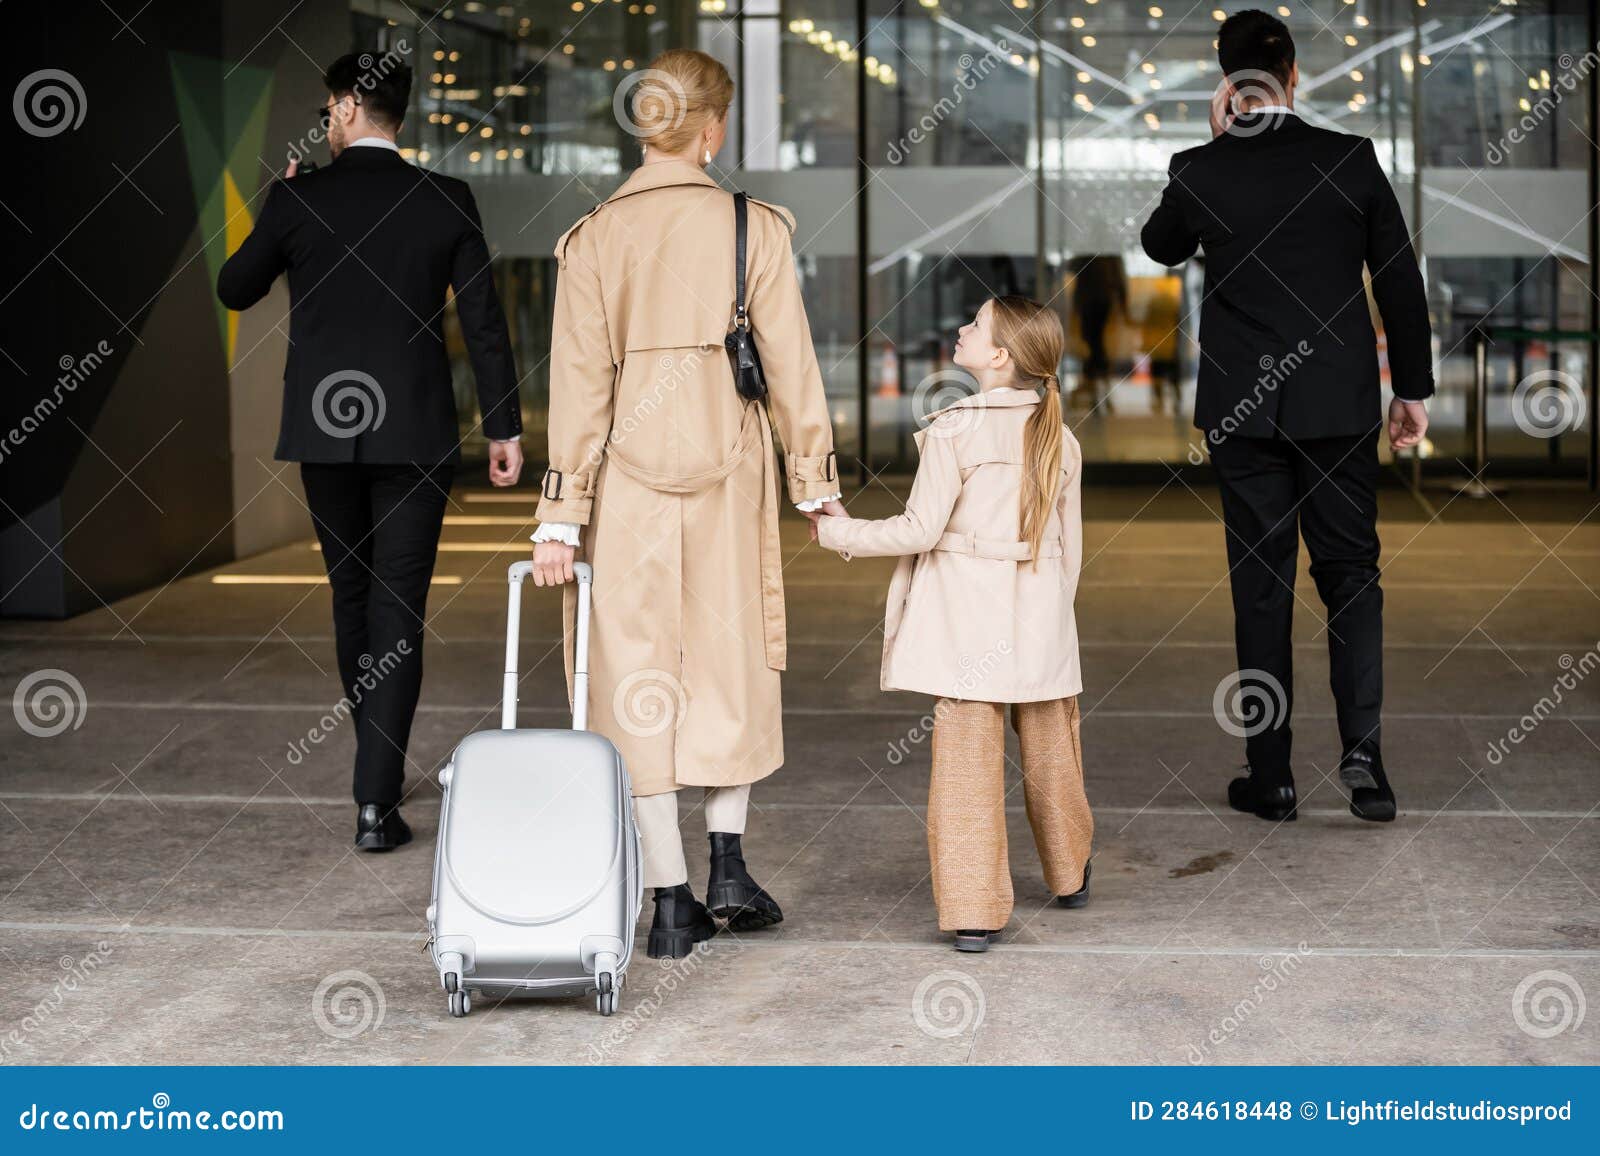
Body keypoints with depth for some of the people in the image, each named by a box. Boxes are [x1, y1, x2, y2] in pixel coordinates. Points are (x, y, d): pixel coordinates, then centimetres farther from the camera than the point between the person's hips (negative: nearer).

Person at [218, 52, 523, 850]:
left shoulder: (298, 199, -4)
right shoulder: (447, 203, -3)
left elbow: (234, 290, 9)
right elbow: (484, 321, -2)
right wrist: (504, 428, 5)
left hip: (324, 430, 1)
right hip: (414, 435, -1)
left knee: (351, 597, 18)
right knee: (397, 612, -1)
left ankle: (380, 769, 32)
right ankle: (376, 800, -10)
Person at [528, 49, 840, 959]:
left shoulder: (594, 237, -1)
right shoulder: (756, 228, -3)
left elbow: (579, 381, -3)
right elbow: (790, 365, -1)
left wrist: (563, 515, -2)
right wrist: (818, 480, 9)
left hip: (627, 474, 0)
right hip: (727, 470, 0)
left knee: (639, 670, 6)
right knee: (733, 658, 19)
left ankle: (672, 902, 7)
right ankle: (729, 862, 15)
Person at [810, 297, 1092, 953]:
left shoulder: (953, 431, -12)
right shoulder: (1060, 437, 5)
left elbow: (921, 529, -12)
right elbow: (1070, 544, 10)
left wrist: (842, 533, 1)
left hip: (967, 620, -5)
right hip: (1039, 621, 5)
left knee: (967, 758, -1)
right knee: (1049, 750, 20)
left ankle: (974, 910, -2)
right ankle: (1069, 874, 38)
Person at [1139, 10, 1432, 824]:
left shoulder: (1200, 171, -6)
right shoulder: (1351, 159, -5)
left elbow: (1159, 245, 15)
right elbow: (1401, 277, 0)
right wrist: (1412, 388, 10)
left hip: (1244, 409, 0)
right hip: (1341, 405, 0)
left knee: (1260, 584, 6)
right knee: (1350, 573, 11)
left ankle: (1269, 776, 9)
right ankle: (1361, 746, -5)